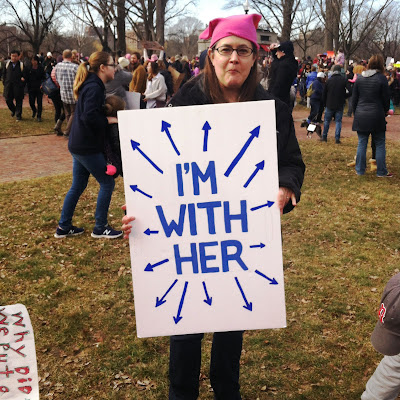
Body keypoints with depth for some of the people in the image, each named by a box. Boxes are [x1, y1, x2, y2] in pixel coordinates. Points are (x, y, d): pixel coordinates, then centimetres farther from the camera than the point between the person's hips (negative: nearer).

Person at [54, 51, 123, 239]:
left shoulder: (91, 85, 14)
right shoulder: (94, 88, -17)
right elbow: (90, 116, -28)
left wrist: (107, 116, 5)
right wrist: (109, 120, -15)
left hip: (79, 145, 10)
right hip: (87, 147, -10)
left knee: (78, 186, 16)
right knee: (107, 183, 1)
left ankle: (63, 227, 24)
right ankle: (100, 227, 11)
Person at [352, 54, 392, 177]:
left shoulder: (359, 78, 5)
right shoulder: (381, 78, -8)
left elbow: (354, 99, 10)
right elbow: (386, 99, -1)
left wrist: (356, 113, 20)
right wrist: (385, 112, 15)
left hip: (361, 116, 4)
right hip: (377, 116, -4)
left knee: (361, 144, 10)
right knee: (380, 145, 6)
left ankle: (360, 170, 14)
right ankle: (381, 172, 10)